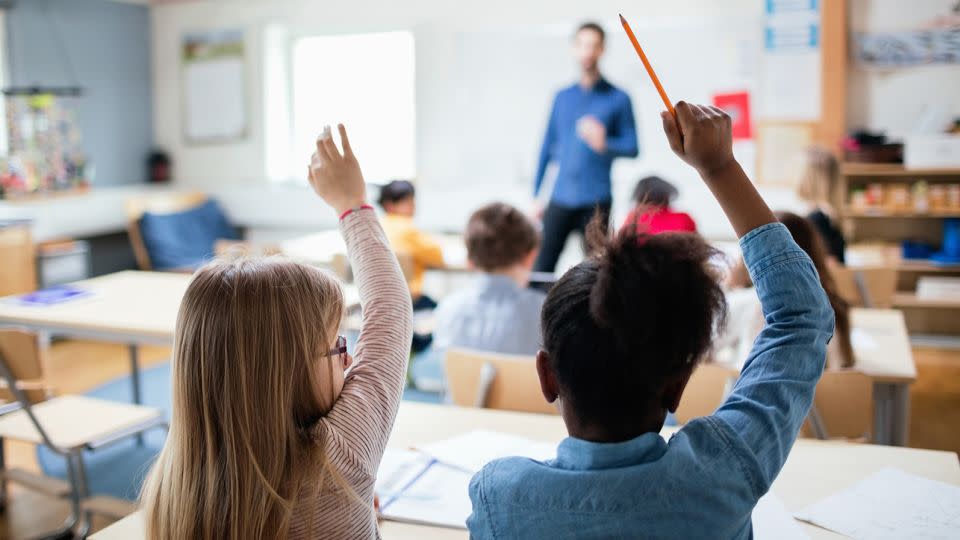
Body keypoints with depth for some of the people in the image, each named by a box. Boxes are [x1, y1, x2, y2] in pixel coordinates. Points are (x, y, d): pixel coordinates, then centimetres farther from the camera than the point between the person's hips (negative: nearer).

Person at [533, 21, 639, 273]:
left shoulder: (618, 98, 1)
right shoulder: (562, 97, 12)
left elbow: (632, 148, 0)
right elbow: (547, 147, 14)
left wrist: (604, 144, -21)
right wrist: (535, 196, 11)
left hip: (596, 201, -2)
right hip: (560, 198, 3)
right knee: (542, 266, -3)